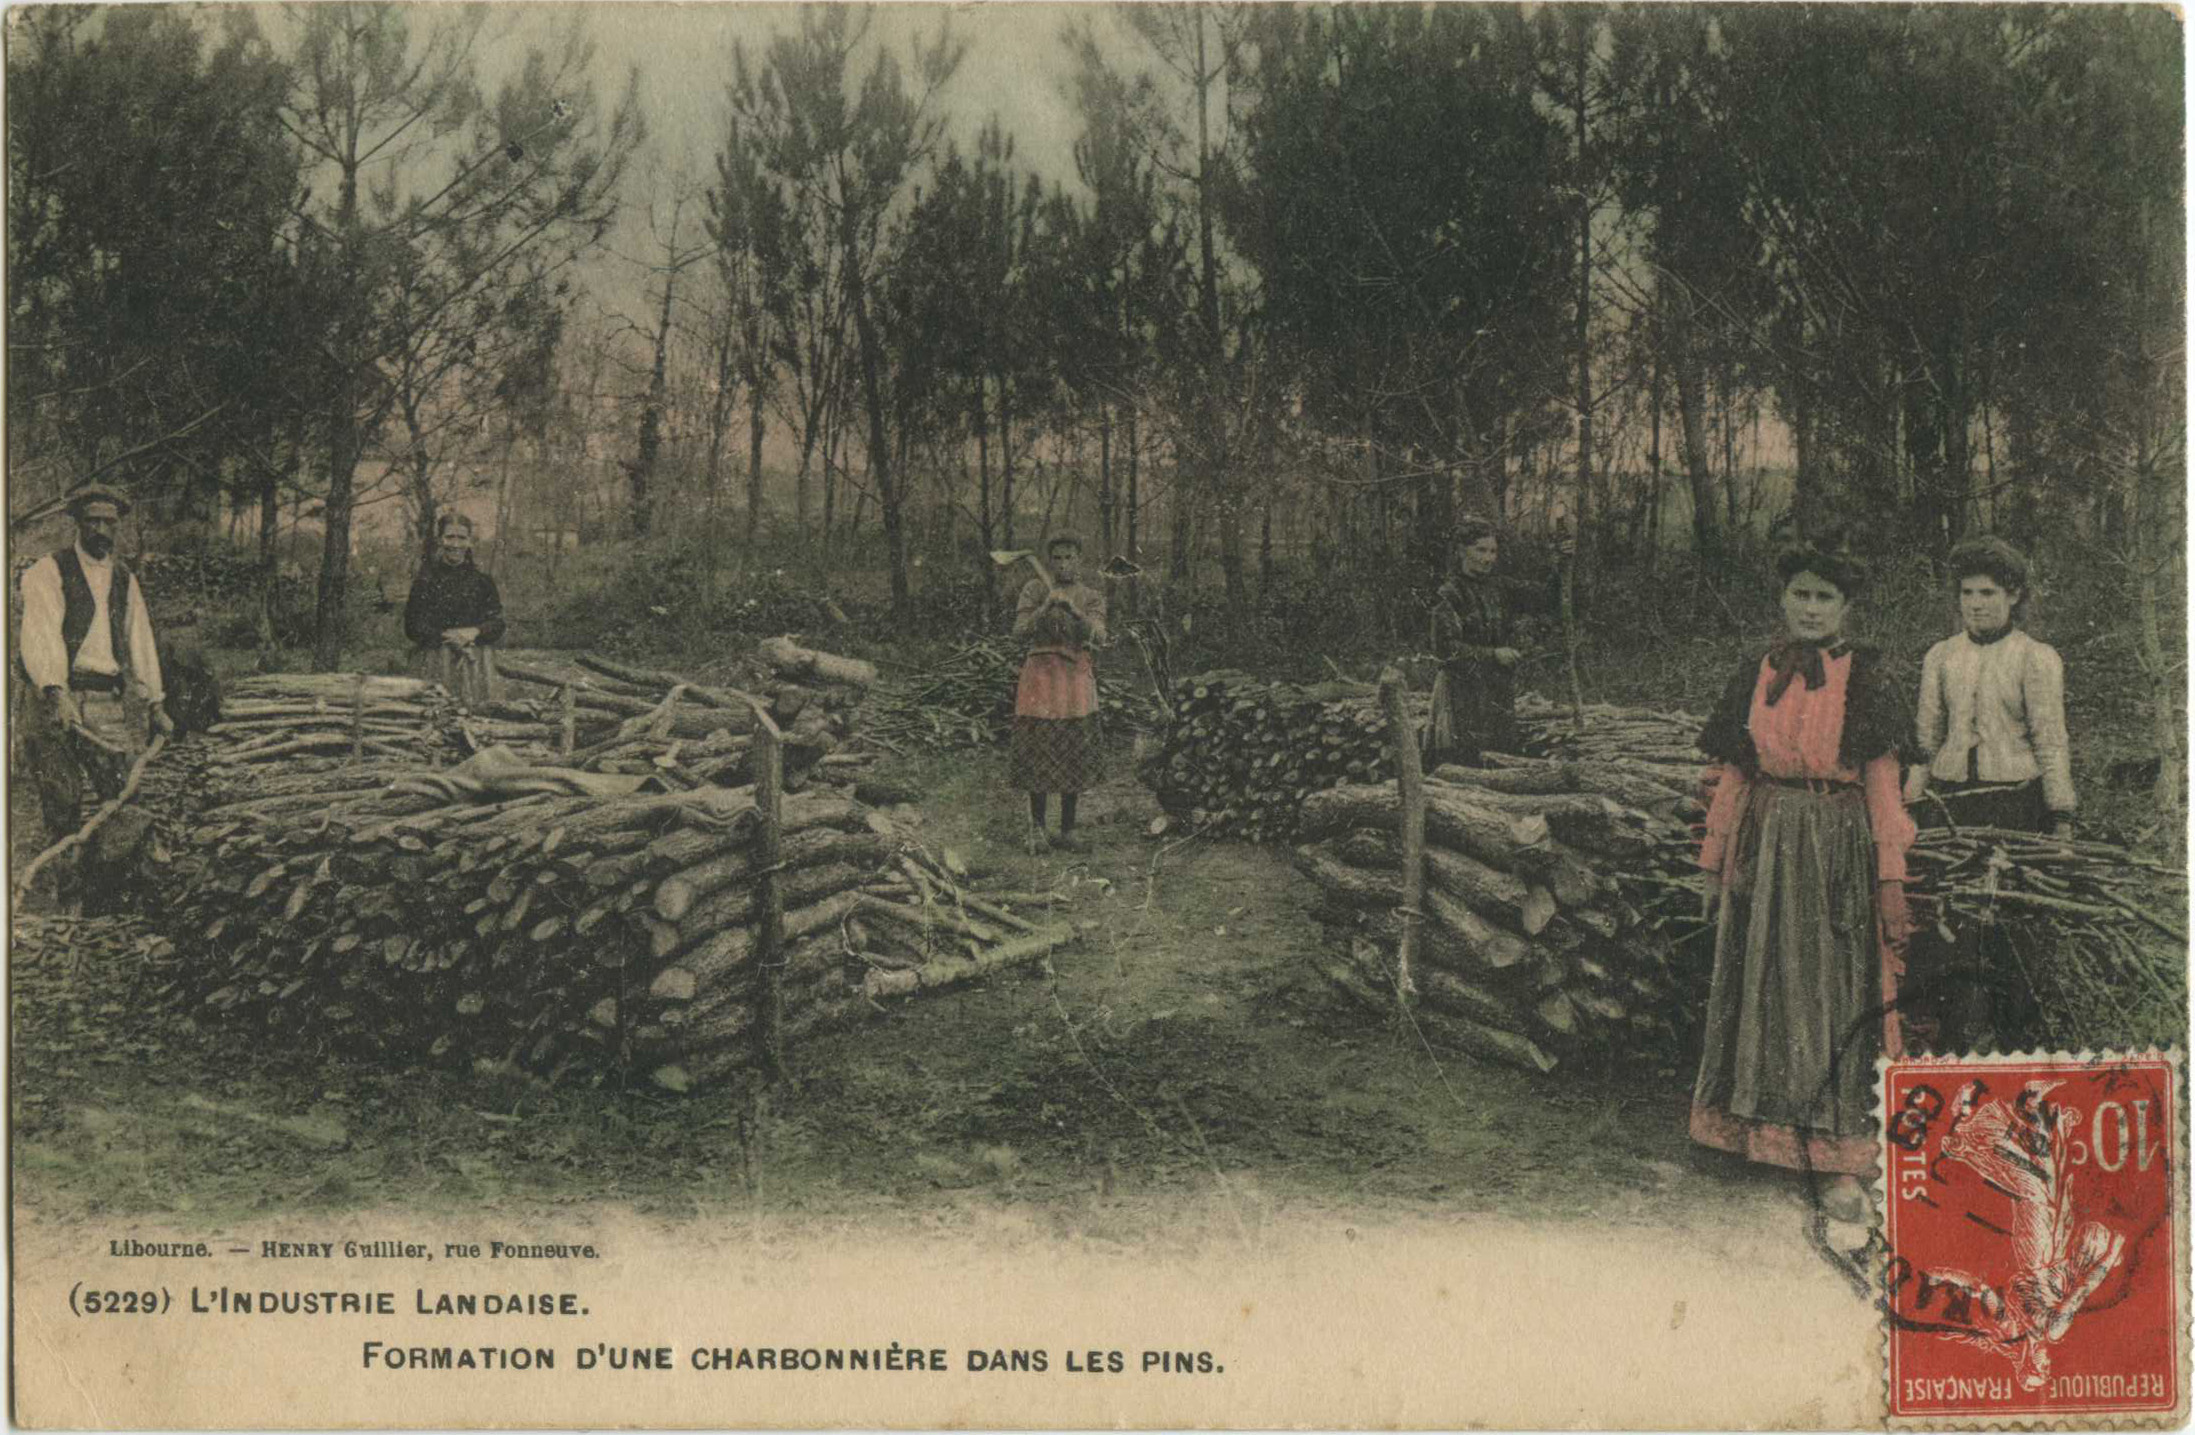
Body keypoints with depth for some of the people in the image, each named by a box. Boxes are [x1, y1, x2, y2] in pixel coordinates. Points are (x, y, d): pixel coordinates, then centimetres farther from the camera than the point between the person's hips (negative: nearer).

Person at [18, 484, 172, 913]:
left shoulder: (125, 579, 19)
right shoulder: (49, 571, 1)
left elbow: (141, 642, 22)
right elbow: (40, 633, -11)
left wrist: (156, 703, 18)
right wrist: (55, 692, -25)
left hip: (115, 704, 5)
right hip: (61, 699, -5)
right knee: (63, 805, -6)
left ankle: (105, 901, 8)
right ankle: (68, 901, 1)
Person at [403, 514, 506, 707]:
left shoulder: (482, 581, 8)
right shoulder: (426, 580, 3)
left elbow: (498, 625, 6)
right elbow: (412, 627, 0)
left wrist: (475, 632, -13)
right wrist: (446, 636, -12)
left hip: (475, 666, 1)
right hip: (436, 666, -1)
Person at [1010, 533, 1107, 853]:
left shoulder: (1092, 598, 7)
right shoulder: (1034, 589, 2)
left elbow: (1098, 636, -9)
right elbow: (1020, 632, -6)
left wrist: (1073, 609, -24)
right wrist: (1045, 608, -21)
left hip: (1076, 675, 2)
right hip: (1040, 673, -2)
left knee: (1073, 754, 2)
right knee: (1038, 753, -3)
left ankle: (1067, 830, 10)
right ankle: (1036, 827, 8)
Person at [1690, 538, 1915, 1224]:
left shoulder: (1865, 678, 0)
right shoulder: (1755, 677, 7)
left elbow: (1882, 779, -2)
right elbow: (1733, 775, 10)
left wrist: (1890, 877, -7)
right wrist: (1713, 860, 9)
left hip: (1840, 848, -3)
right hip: (1765, 845, 3)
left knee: (1834, 995, 0)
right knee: (1762, 984, 9)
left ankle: (1838, 1158, 3)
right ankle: (1760, 1127, 22)